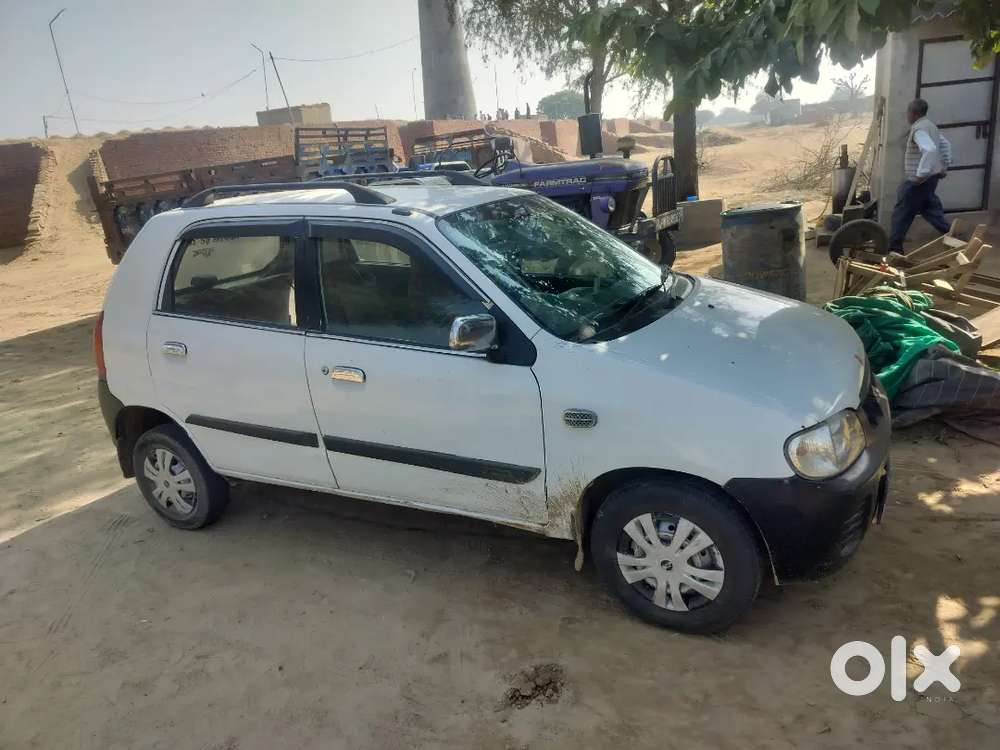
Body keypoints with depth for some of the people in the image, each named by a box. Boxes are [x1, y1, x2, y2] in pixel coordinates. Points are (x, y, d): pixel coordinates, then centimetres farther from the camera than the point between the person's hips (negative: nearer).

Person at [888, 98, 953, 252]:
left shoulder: (919, 129, -20)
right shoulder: (929, 126, 13)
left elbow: (930, 150, -36)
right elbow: (945, 144, 23)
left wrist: (921, 174, -31)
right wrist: (944, 166, 23)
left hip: (919, 180, -9)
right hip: (932, 176, 9)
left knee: (902, 213, 0)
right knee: (930, 208, 20)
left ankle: (894, 247, 5)